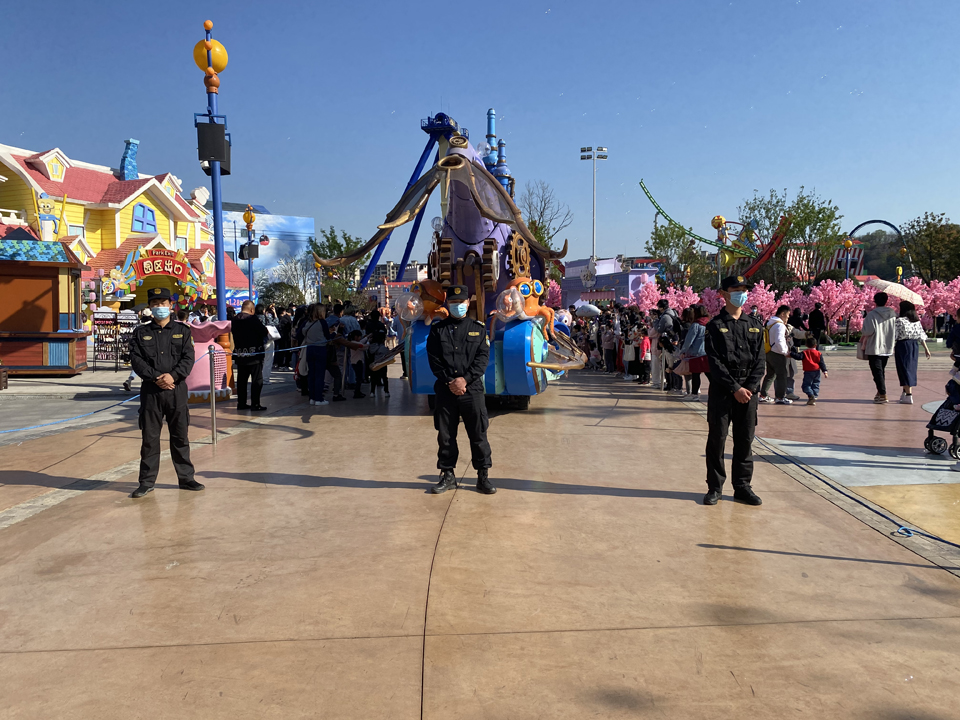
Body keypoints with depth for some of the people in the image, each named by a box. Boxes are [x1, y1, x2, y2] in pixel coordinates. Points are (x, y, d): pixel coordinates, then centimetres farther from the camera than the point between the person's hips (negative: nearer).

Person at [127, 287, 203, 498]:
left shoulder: (182, 331, 8)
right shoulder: (141, 332, 8)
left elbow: (188, 358, -1)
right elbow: (136, 359, -2)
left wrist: (173, 375, -16)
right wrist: (156, 377, -14)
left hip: (177, 388, 0)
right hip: (150, 390, 0)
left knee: (180, 435, 7)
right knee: (149, 437, 3)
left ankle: (186, 477, 17)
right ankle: (147, 481, 11)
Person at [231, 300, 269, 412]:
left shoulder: (234, 320, 5)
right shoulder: (253, 319, -14)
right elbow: (264, 332, -13)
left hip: (240, 355, 6)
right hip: (254, 354, -6)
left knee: (241, 379, 14)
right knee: (257, 379, 0)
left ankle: (241, 403, 18)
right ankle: (255, 404, -3)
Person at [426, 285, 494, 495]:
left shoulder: (478, 328, 8)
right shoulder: (437, 330, 8)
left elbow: (483, 357, -1)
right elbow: (434, 360, 0)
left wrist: (465, 379, -13)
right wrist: (450, 381, -11)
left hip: (472, 389, -1)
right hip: (445, 390, 1)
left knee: (478, 434, 1)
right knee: (445, 435, 6)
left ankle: (483, 476, 11)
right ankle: (448, 475, 18)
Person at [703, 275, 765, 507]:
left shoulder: (755, 325, 11)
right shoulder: (715, 326, -2)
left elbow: (759, 360, 6)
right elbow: (715, 363, -8)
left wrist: (750, 387, -7)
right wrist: (735, 388, -14)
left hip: (748, 391, 4)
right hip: (721, 392, -3)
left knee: (745, 440, 7)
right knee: (717, 439, 1)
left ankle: (743, 486, 18)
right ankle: (715, 487, 11)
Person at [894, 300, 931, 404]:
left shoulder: (899, 321, -10)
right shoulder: (917, 321, 8)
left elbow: (894, 336, -12)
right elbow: (921, 335, 9)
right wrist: (926, 348, 12)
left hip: (903, 345, -6)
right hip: (915, 345, 6)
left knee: (904, 369, -3)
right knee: (911, 369, 15)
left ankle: (909, 396, -7)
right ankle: (905, 393, 25)